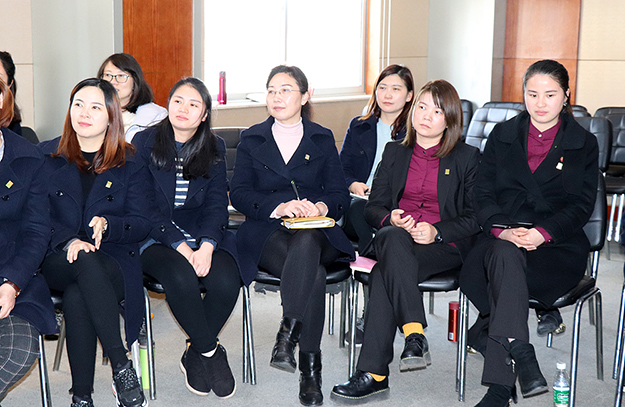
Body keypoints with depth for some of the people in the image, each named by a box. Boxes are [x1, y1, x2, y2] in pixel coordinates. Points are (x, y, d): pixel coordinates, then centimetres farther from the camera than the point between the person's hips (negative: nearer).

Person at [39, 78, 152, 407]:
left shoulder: (129, 164, 8)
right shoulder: (47, 156, 10)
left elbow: (142, 223, 2)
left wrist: (107, 225, -20)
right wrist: (68, 241, -17)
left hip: (113, 259, 0)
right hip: (58, 261, 0)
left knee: (77, 297, -34)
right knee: (86, 262, -37)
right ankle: (122, 367, -35)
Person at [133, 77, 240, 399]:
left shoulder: (214, 149, 11)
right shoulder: (144, 143, 1)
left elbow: (216, 203, 4)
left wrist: (206, 246, -15)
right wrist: (180, 247, -17)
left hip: (204, 235, 3)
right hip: (156, 237, -2)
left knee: (226, 281, -27)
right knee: (181, 278, -33)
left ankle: (194, 356, -2)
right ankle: (211, 352, -9)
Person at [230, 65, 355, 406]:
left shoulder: (322, 139, 20)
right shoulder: (252, 139, 18)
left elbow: (340, 195, 12)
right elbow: (239, 193, 5)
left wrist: (321, 206, -13)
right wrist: (279, 207, -14)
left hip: (315, 232, 1)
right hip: (266, 235, -1)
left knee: (305, 243, -40)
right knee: (313, 272, -35)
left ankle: (287, 335, -43)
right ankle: (310, 367, -34)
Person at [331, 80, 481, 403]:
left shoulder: (467, 158, 9)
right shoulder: (395, 152, 19)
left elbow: (475, 218, 3)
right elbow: (372, 208, 14)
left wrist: (435, 231, -15)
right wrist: (391, 219, -10)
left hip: (444, 246, -3)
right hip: (396, 239, 3)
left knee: (384, 274, -32)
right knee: (392, 238, -36)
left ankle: (374, 374, -32)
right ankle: (414, 334, -42)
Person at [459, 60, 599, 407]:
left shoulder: (583, 144, 12)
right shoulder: (502, 135, 16)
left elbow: (581, 206, 3)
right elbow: (482, 195, 8)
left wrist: (543, 232, -16)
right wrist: (503, 230, -13)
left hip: (558, 247, -2)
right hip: (502, 238, 2)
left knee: (501, 271, -34)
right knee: (505, 256, -37)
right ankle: (521, 355, -45)